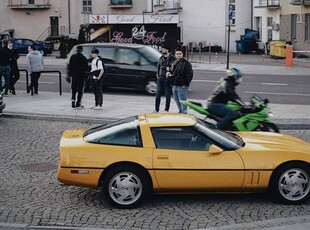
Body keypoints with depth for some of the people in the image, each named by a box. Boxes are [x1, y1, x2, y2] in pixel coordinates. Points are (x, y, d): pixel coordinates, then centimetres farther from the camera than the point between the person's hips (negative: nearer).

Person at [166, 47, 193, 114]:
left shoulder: (186, 63, -9)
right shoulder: (174, 63, 15)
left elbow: (190, 75, -13)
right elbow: (172, 71, 29)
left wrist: (185, 84, -17)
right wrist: (169, 72, 5)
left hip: (182, 86, -8)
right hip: (174, 86, 8)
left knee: (182, 101, -7)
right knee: (177, 100, 17)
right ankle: (180, 111, 31)